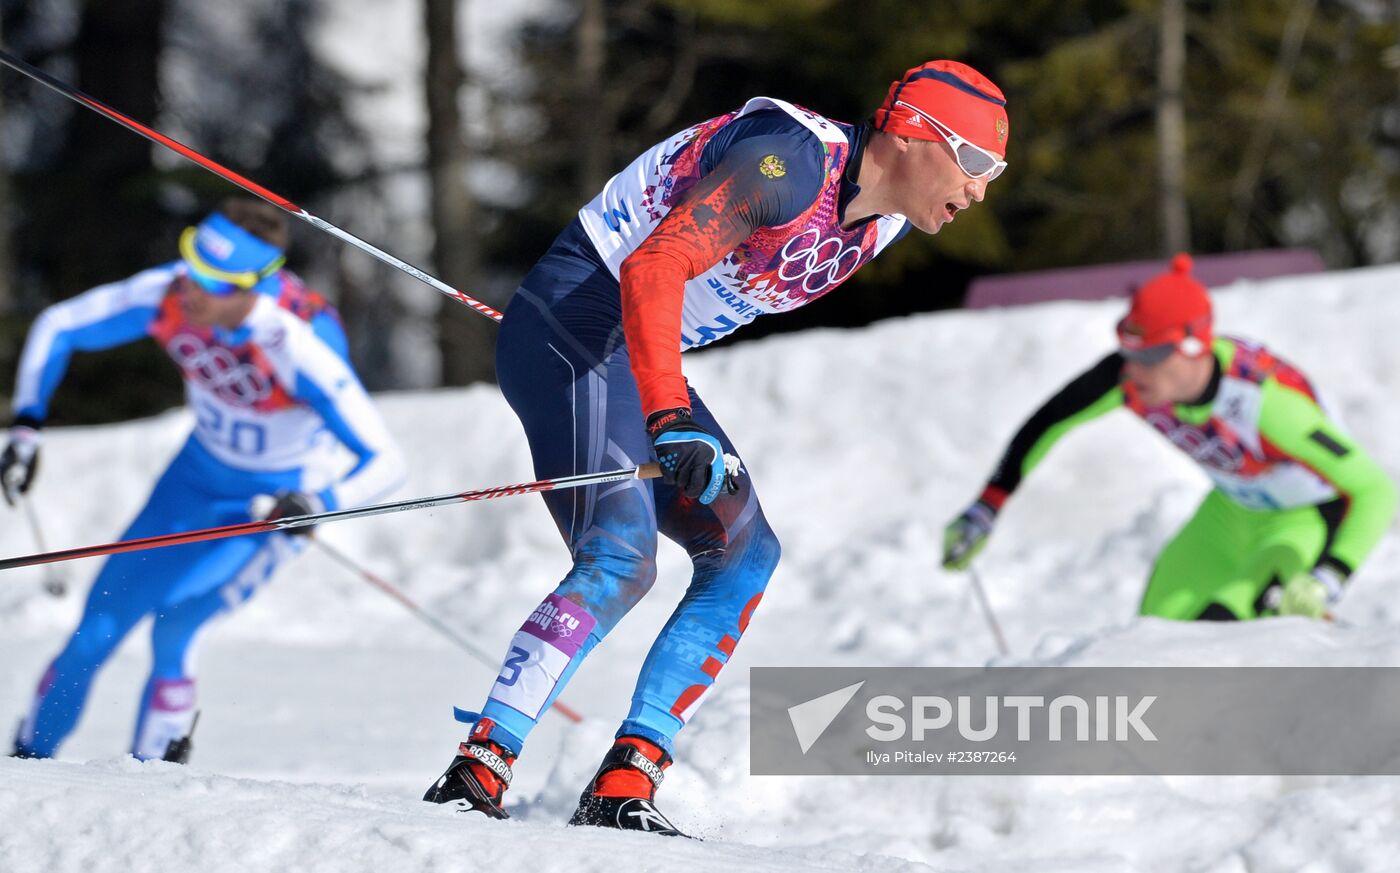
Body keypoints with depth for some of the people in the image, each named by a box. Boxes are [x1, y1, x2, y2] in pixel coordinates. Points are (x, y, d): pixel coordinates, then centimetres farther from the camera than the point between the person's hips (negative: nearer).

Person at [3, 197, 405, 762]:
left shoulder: (302, 348, -37)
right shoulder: (168, 297, -25)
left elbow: (385, 462, -34)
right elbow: (57, 327, -8)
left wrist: (318, 504, -51)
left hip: (278, 499, -4)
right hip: (200, 471, 4)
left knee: (173, 629, -22)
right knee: (98, 629, 4)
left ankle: (149, 768, -1)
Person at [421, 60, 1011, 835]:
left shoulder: (884, 219, 6)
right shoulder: (792, 163, -23)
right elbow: (652, 270, -31)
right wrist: (671, 420, -39)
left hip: (635, 351, 10)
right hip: (575, 324, -10)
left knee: (744, 554, 3)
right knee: (618, 562, -24)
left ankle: (622, 789, -1)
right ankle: (474, 774, -25)